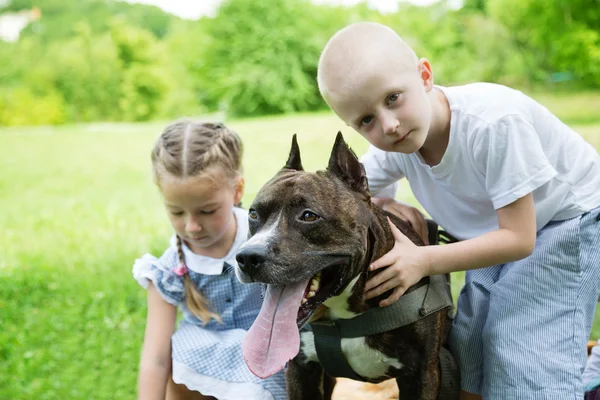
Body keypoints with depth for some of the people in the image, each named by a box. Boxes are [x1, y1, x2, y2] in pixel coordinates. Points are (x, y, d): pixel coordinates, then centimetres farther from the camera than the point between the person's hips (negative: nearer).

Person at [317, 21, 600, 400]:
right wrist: (388, 207, -20)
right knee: (468, 353, 4)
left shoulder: (493, 122, -36)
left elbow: (519, 239, -31)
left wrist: (425, 261, -36)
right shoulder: (391, 146, -18)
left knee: (526, 368, -14)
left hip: (568, 222, -6)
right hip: (498, 228, 6)